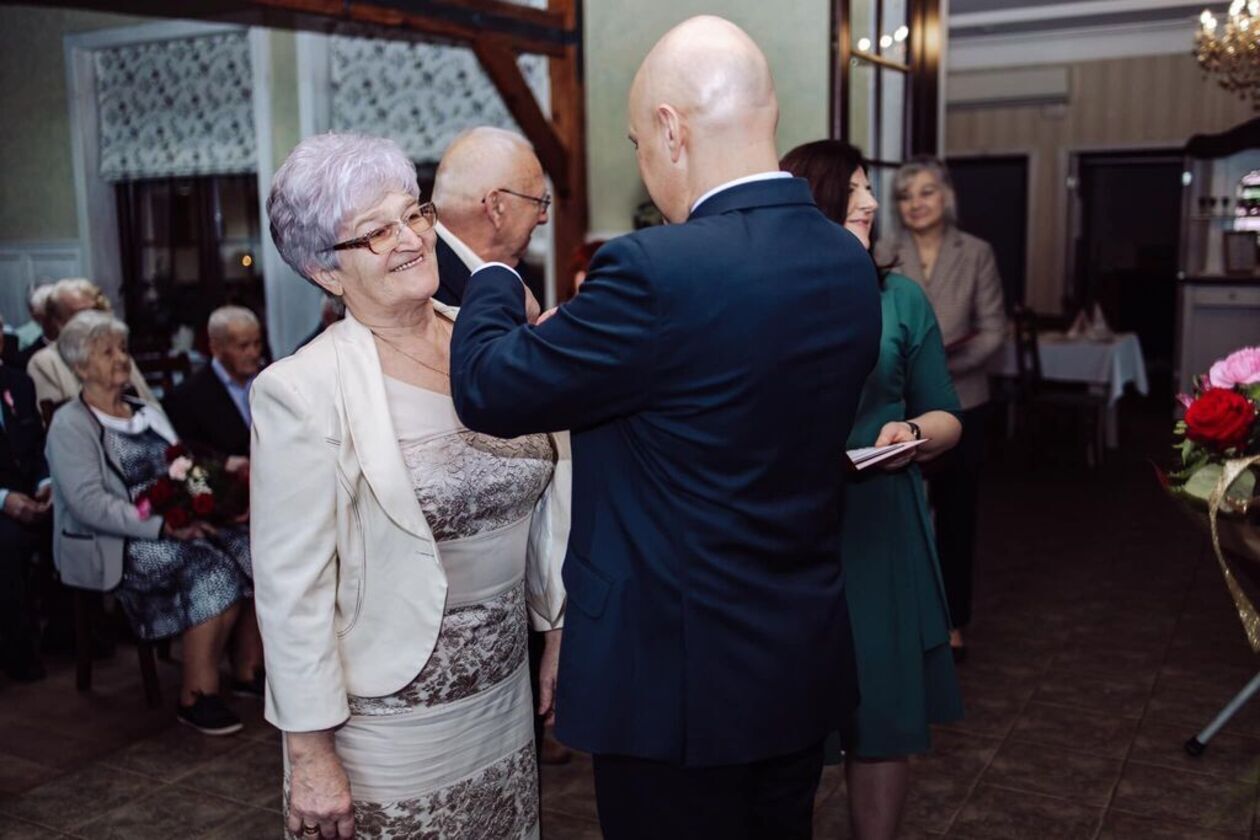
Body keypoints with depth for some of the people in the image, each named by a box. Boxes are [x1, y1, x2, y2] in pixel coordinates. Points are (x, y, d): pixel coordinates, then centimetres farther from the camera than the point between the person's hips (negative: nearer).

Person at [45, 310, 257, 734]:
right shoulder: (70, 424, -3)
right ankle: (196, 696, -20)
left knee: (249, 547, -20)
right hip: (110, 546, -6)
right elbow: (88, 502, -15)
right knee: (208, 563, -30)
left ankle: (249, 667, -8)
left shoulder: (149, 412, 20)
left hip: (175, 529, 7)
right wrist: (161, 526, -24)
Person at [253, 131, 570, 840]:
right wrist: (311, 755, -11)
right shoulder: (303, 392, -17)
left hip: (506, 694, 5)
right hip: (387, 721, -5)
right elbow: (293, 588, -14)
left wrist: (562, 631, 12)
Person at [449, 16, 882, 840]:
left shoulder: (657, 271, -24)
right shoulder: (849, 263, 0)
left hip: (679, 674, -7)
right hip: (806, 662, 7)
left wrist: (495, 279, 6)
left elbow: (488, 390, -15)